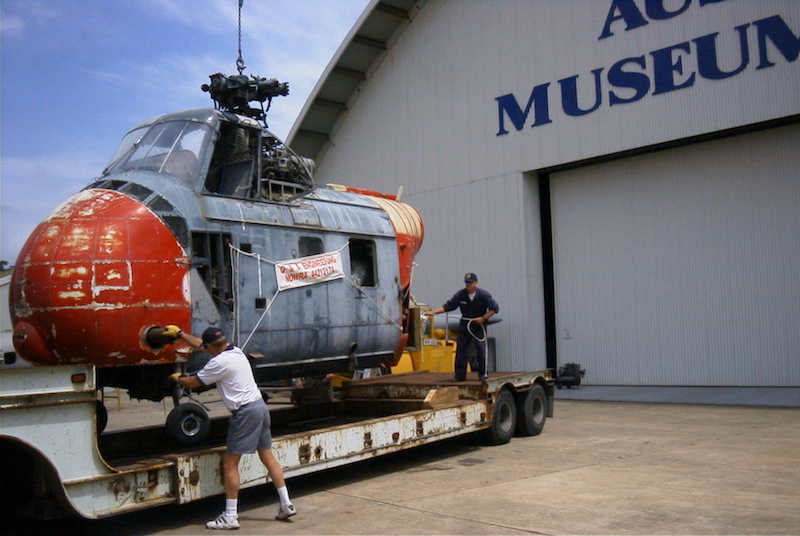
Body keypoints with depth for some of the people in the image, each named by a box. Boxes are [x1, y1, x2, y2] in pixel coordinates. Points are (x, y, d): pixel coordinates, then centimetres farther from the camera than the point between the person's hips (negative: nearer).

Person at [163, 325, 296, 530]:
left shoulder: (219, 362, -13)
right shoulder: (235, 351, 13)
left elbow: (194, 382, 0)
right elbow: (199, 345, 27)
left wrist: (178, 378, 20)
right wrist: (180, 334, 34)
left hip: (245, 412, -9)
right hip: (260, 406, 9)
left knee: (230, 463, -1)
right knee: (267, 456, 14)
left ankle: (230, 516, 2)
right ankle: (286, 505, 16)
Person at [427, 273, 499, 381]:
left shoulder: (483, 295, -10)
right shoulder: (460, 295, -4)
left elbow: (495, 308, -6)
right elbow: (448, 306, -4)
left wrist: (483, 318, -13)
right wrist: (433, 312, -14)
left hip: (479, 324, -2)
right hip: (465, 324, 3)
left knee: (481, 348, -8)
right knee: (461, 348, 1)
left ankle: (483, 374, 4)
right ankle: (459, 375, 9)